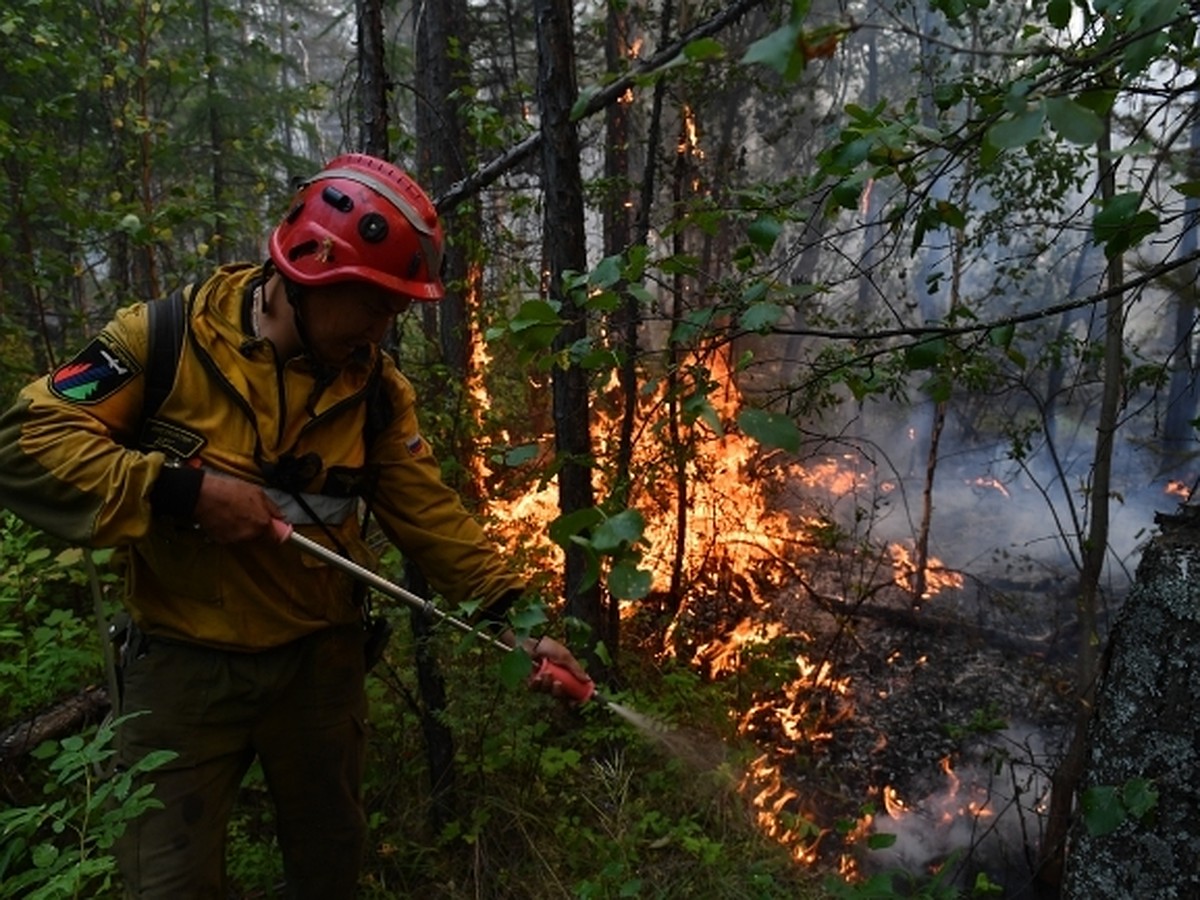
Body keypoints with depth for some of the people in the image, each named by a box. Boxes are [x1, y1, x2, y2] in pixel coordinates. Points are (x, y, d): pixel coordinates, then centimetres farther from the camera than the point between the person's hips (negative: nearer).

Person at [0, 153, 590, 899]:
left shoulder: (376, 388, -6)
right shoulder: (166, 340, -14)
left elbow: (430, 511, -7)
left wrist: (511, 615, -15)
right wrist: (181, 490, -26)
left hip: (320, 659, 3)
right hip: (184, 662, -3)